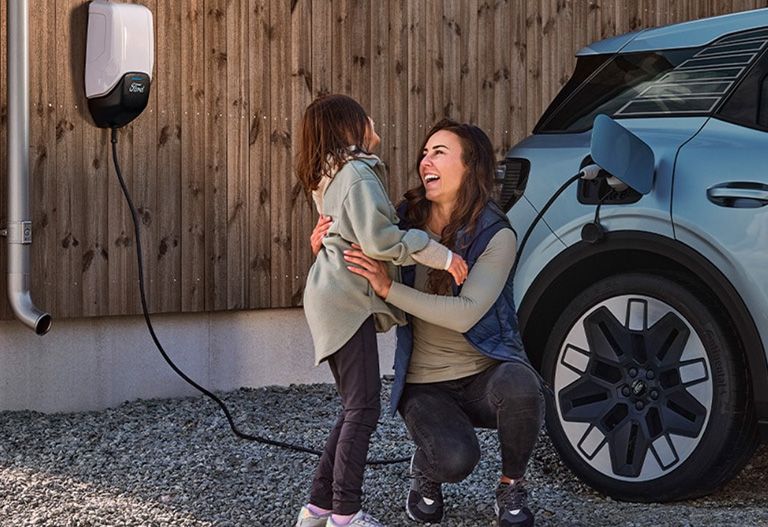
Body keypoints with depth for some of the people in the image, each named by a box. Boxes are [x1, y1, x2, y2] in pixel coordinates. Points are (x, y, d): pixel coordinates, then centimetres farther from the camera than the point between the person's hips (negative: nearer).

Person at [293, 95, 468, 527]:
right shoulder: (357, 173, -13)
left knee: (355, 409, 12)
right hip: (348, 300, -10)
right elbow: (378, 239, -23)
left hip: (334, 299, 10)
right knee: (363, 408, -9)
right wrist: (442, 256, -18)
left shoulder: (331, 175, 19)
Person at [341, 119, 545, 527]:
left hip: (486, 373, -1)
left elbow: (466, 312, -24)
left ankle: (511, 488, -8)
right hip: (426, 386, 1)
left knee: (519, 386, -37)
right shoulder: (407, 221, -1)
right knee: (454, 459, -29)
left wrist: (388, 288, -29)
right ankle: (425, 471, 10)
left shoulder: (495, 234, -11)